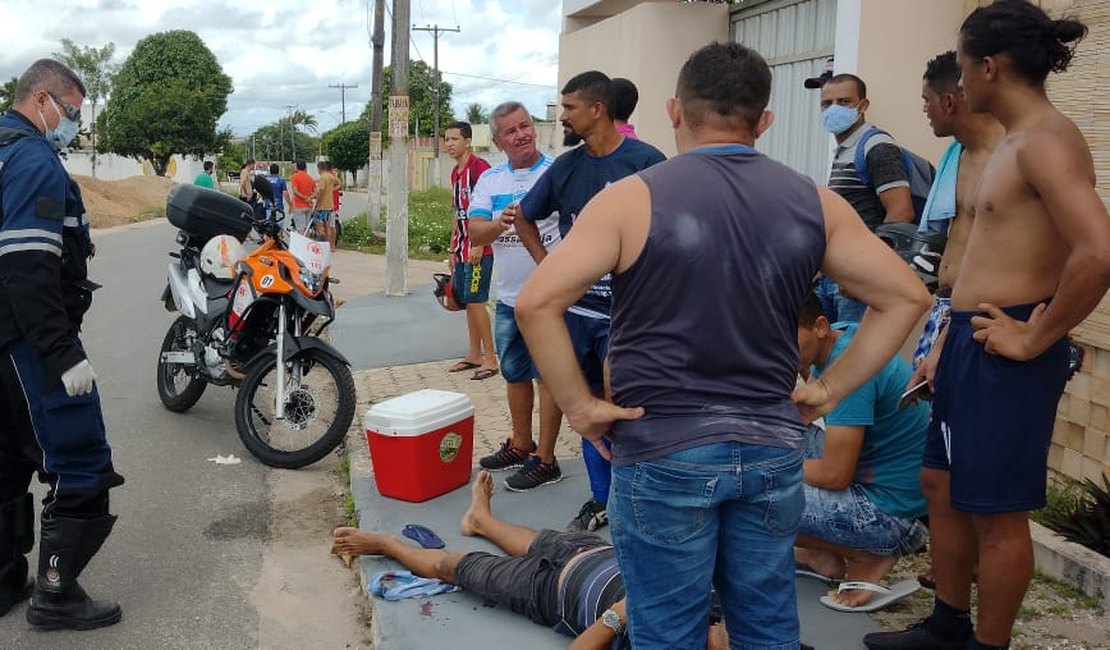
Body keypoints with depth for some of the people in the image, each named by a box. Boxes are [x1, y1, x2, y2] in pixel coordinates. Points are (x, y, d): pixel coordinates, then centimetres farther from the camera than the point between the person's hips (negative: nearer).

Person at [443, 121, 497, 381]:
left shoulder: (479, 166, -11)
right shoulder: (456, 173, 16)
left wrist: (478, 245, -20)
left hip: (478, 248, -9)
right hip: (462, 249, 9)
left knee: (475, 301, -8)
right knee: (466, 301, 11)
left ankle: (490, 358, -1)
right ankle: (474, 355, 20)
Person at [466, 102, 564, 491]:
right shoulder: (490, 181, 7)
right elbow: (475, 235, -2)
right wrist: (504, 221, -22)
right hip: (509, 296, 6)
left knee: (548, 375, 1)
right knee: (514, 374, 18)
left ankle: (545, 459, 11)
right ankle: (520, 446, 35)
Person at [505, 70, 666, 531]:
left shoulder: (646, 161, -8)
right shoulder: (566, 166, 8)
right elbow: (523, 218, 21)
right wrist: (547, 265, 10)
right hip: (576, 307, 6)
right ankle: (600, 500, 27)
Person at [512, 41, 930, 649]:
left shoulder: (632, 198, -8)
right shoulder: (812, 201, 3)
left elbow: (536, 303, -16)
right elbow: (906, 296, 6)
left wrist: (578, 405, -8)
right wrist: (830, 389, 6)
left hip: (663, 453, -3)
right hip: (773, 449, 4)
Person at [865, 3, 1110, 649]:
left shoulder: (1046, 139, -17)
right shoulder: (1018, 140, 15)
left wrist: (1036, 340, -20)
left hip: (1003, 352, -11)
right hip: (971, 342, 11)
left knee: (996, 511, 3)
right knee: (942, 485, 20)